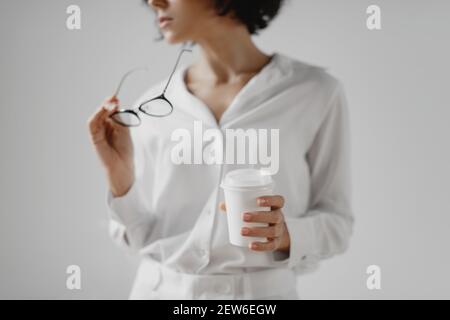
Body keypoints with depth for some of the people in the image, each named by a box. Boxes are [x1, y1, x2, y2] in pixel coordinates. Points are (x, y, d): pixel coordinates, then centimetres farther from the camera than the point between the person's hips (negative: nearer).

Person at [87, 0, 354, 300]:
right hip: (160, 292, 2)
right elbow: (142, 236, 2)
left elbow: (336, 221, -3)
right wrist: (119, 173, -14)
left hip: (262, 295, -2)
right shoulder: (153, 107, -1)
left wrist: (284, 234, -21)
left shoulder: (317, 92, -8)